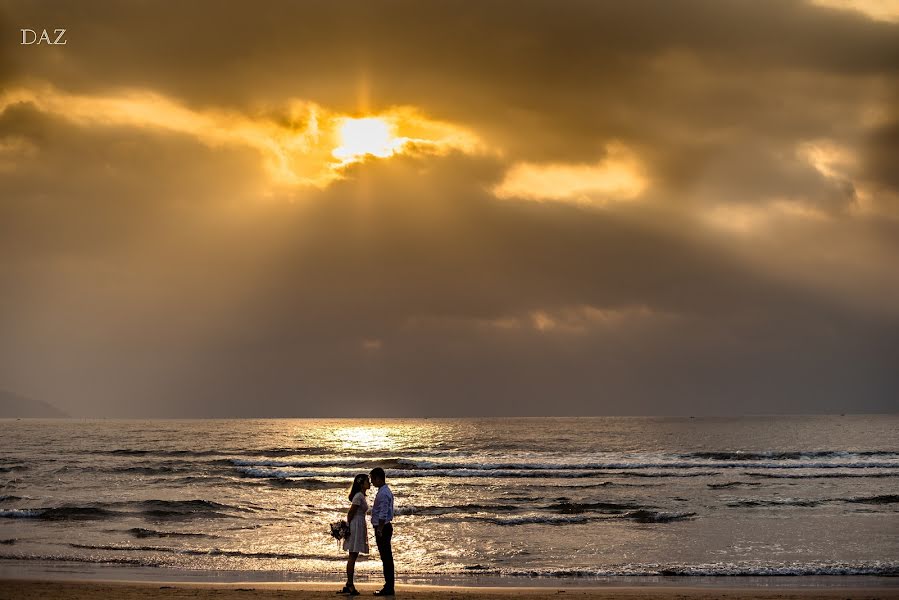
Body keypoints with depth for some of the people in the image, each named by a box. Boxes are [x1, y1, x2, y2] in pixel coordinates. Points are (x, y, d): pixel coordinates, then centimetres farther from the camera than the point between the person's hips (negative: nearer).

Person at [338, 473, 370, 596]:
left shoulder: (361, 496, 14)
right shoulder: (358, 496, -15)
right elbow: (350, 513, -14)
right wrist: (348, 528, -8)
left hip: (360, 526, 10)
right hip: (356, 526, -10)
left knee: (353, 557, 11)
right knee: (352, 557, -7)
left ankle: (349, 585, 15)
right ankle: (350, 585, -5)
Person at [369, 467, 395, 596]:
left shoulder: (383, 493, -18)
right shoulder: (385, 491, 15)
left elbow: (383, 514, -22)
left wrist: (380, 530, -22)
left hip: (382, 528, -11)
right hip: (384, 527, 11)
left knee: (386, 557, -7)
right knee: (386, 557, 12)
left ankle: (388, 588, -5)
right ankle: (388, 587, 17)